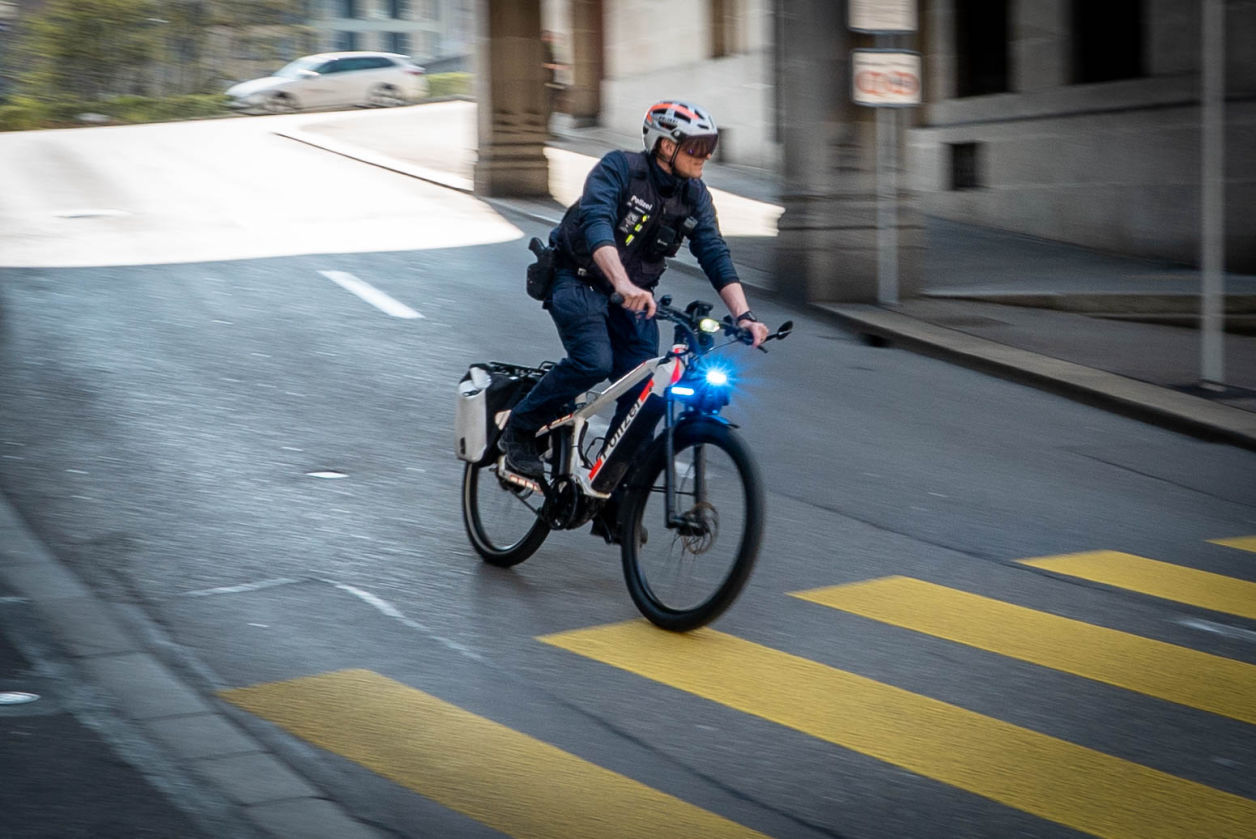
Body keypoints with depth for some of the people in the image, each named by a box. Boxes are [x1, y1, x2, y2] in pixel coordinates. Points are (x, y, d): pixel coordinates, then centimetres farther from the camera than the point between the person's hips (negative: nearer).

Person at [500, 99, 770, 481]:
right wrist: (623, 284, -52)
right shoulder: (619, 168, -20)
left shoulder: (694, 194, -3)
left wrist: (744, 315, -23)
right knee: (594, 361, -28)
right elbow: (596, 223, -35)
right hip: (578, 281, -5)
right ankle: (519, 429, -8)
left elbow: (715, 254, -8)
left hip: (634, 295, 5)